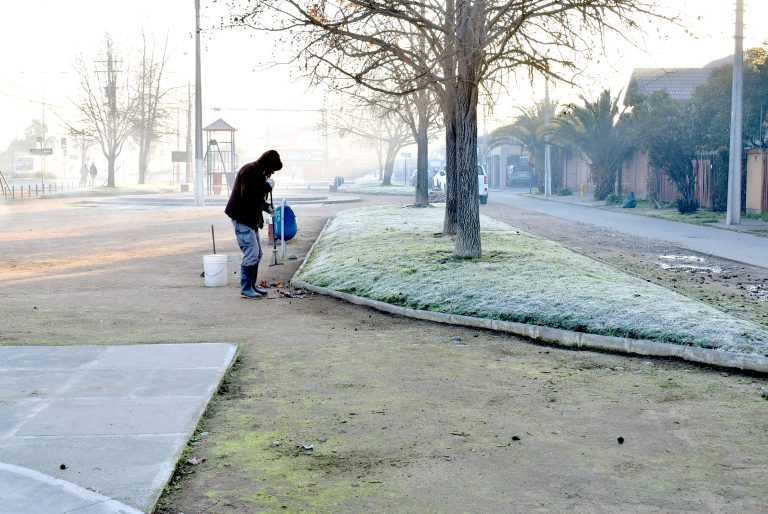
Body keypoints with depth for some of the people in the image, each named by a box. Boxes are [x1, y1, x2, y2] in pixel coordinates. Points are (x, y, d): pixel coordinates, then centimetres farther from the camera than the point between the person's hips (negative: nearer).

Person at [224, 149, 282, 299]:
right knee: (251, 254, -11)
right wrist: (267, 186, -23)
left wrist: (267, 207, 10)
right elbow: (247, 194, -30)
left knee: (257, 254, 14)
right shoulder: (249, 171, -16)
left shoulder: (258, 173, 16)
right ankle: (246, 289, -3)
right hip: (242, 219, -11)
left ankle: (252, 286, 21)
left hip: (251, 219, 11)